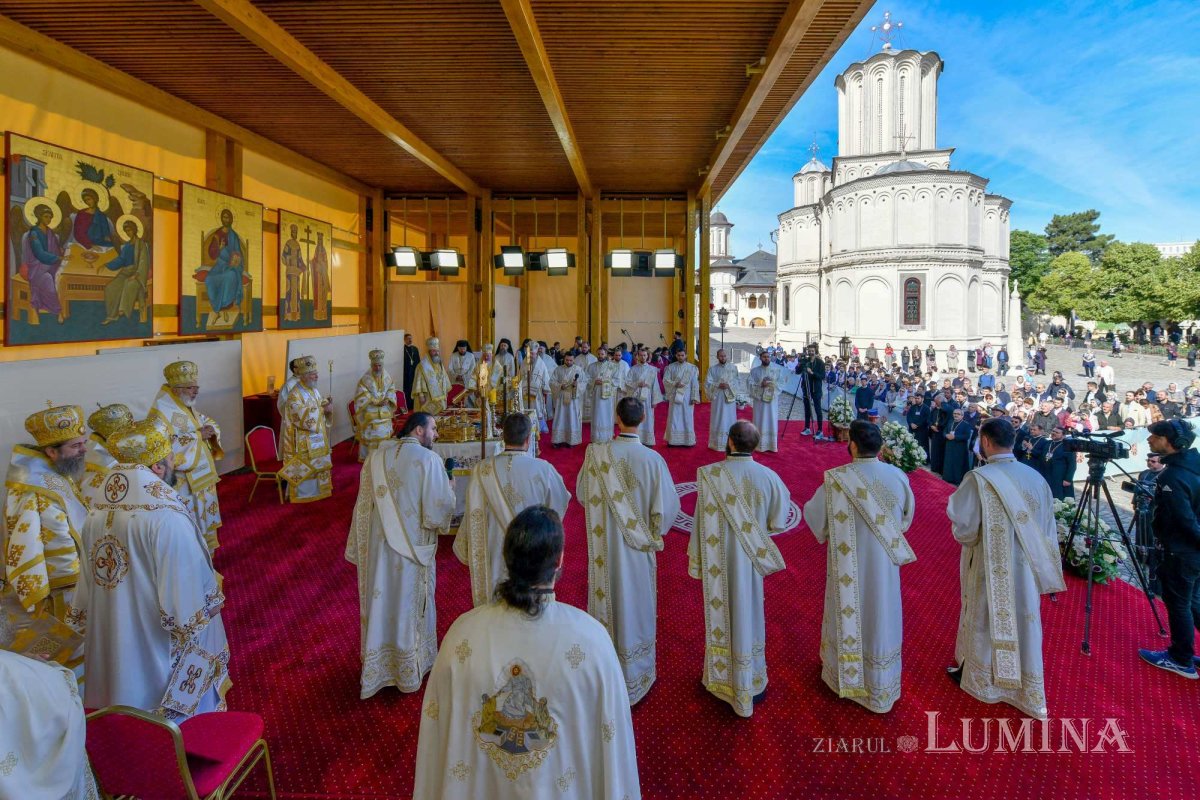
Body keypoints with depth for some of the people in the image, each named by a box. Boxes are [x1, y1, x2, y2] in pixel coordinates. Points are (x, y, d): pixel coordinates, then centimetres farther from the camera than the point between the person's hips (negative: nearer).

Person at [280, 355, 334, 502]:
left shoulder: (315, 390, 8)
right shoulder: (294, 394, -18)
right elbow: (303, 418, -25)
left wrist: (327, 406, -7)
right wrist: (322, 409, -20)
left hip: (317, 438, 8)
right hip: (303, 441, -8)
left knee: (317, 466, 16)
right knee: (302, 469, 0)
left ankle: (316, 490, 27)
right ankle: (301, 494, 11)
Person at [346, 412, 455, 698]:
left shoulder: (376, 456, 0)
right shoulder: (428, 460, -17)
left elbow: (364, 505, 5)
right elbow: (440, 508, -18)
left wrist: (360, 549, 14)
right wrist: (449, 489, 3)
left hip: (377, 546, 4)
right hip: (412, 548, -4)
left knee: (380, 602, 16)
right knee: (409, 604, 11)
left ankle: (377, 669, 30)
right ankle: (410, 670, 27)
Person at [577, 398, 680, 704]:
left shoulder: (596, 454, -14)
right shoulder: (653, 459, -19)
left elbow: (581, 494, 0)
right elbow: (668, 507, -13)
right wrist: (654, 533, 6)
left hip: (604, 544, 1)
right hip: (638, 549, -1)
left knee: (607, 599, 18)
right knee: (636, 602, 14)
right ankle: (635, 675, 30)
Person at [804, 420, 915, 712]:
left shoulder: (836, 479, -21)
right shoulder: (897, 476, -10)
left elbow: (814, 514, -8)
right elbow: (907, 516, 7)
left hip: (849, 565, -2)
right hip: (884, 565, 2)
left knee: (848, 616, 17)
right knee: (880, 617, 17)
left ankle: (845, 675, 36)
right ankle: (880, 686, 33)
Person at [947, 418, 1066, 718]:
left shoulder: (978, 479, -21)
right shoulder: (1036, 478, -5)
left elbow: (963, 528, -18)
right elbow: (1048, 530, 3)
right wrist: (1043, 566, 15)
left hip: (989, 569, -4)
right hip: (1026, 569, 4)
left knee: (985, 622, 15)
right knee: (1023, 623, 16)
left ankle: (979, 679, 34)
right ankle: (1027, 692, 28)